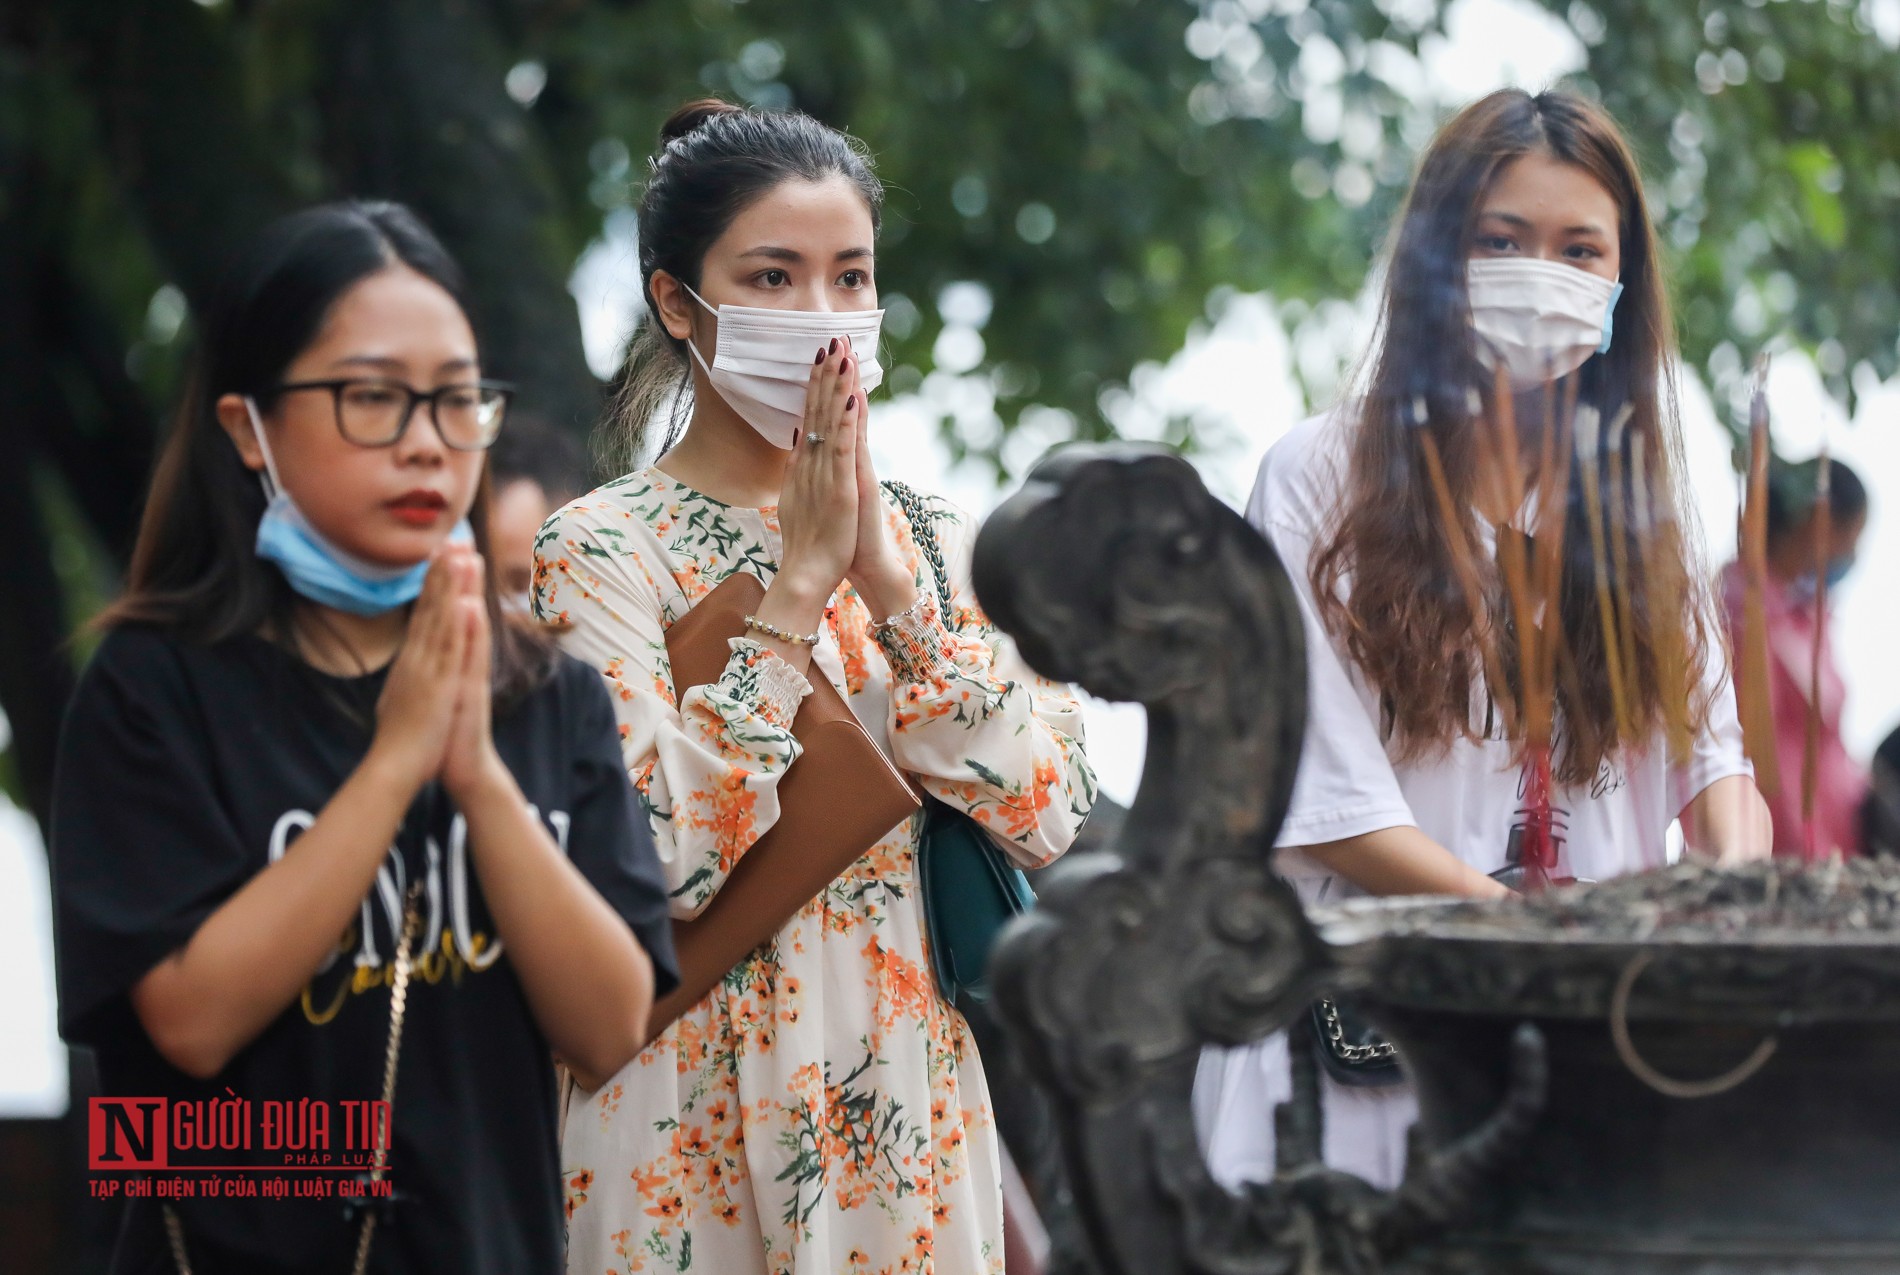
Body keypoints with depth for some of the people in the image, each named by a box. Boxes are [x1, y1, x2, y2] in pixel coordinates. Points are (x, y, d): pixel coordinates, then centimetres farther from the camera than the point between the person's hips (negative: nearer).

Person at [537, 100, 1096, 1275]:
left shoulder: (943, 542, 6)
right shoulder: (600, 552, -7)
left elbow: (1056, 820, -6)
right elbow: (665, 862, -20)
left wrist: (888, 582, -12)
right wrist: (798, 585, -16)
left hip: (913, 1114, 4)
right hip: (696, 1125, -4)